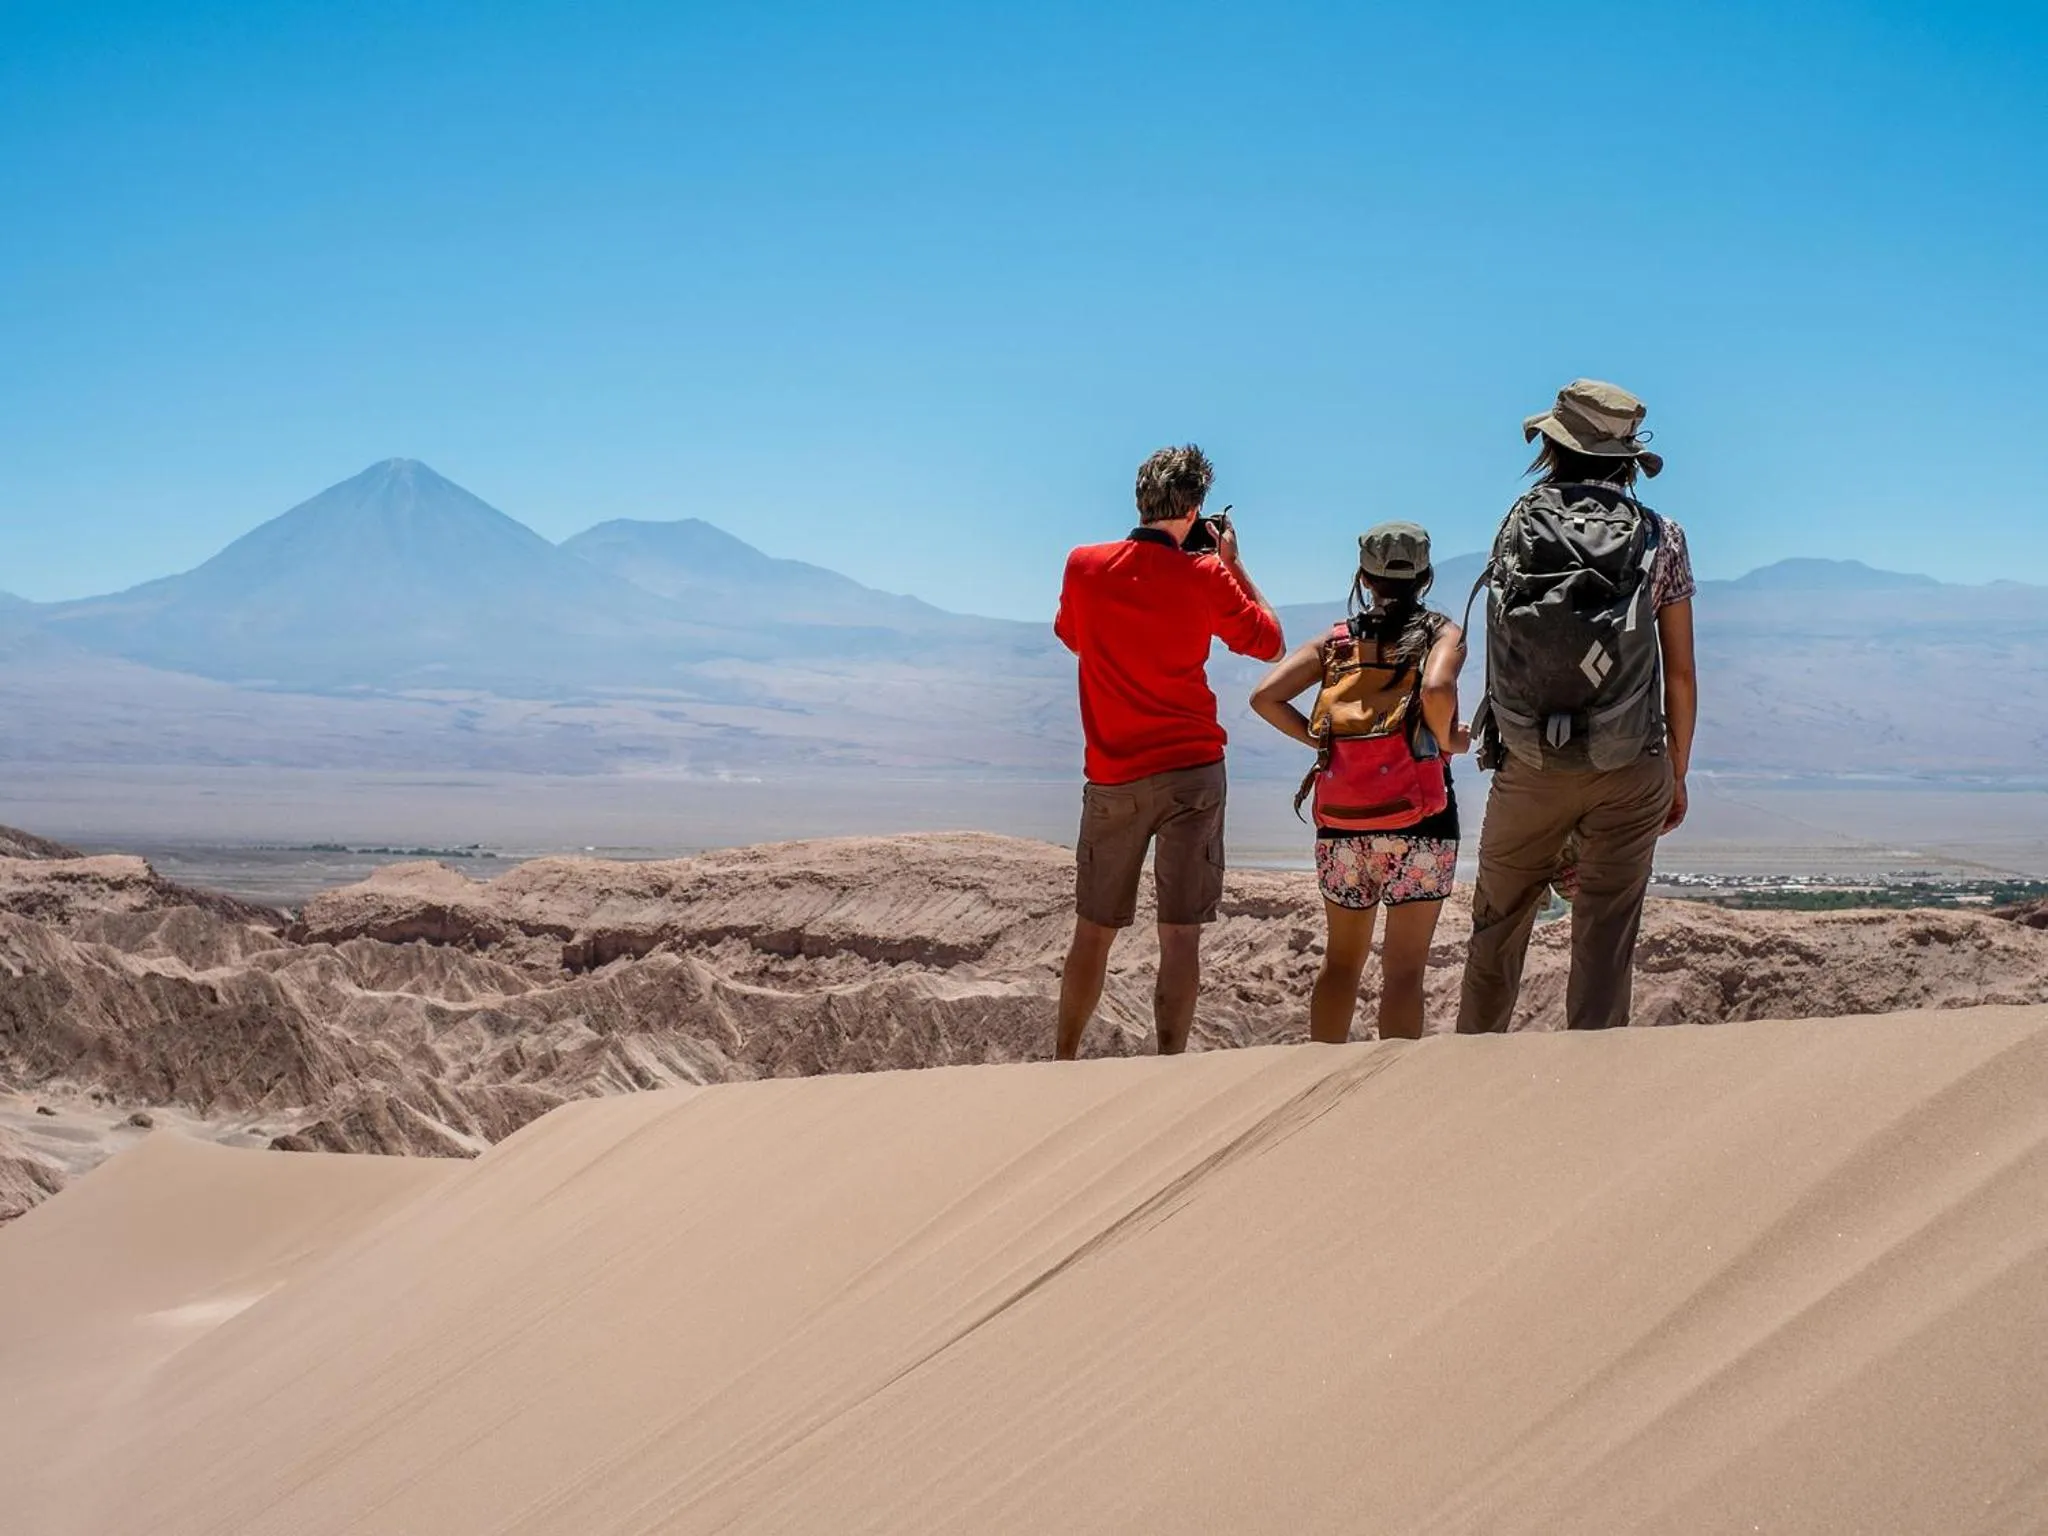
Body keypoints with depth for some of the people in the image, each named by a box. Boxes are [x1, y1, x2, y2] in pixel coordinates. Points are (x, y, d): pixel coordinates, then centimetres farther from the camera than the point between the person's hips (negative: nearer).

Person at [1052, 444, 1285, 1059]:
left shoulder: (1084, 566, 0)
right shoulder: (1207, 578, -5)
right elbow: (1270, 643, 8)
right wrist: (1234, 564, 14)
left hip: (1113, 776, 2)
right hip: (1192, 771, -2)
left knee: (1094, 932, 11)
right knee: (1180, 934, -1)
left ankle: (1062, 1064, 15)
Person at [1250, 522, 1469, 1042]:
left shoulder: (1337, 640, 8)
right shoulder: (1442, 634, -1)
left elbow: (1265, 696, -3)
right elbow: (1436, 689, -23)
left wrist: (1316, 738, 8)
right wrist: (1449, 740, -6)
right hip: (1417, 819, -3)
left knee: (1341, 959, 17)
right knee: (1404, 968, 1)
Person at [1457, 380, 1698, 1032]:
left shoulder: (1520, 524, 1)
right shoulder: (1659, 538, -2)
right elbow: (1681, 674, 1)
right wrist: (1677, 775, 11)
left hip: (1528, 766, 1)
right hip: (1630, 770, -1)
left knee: (1498, 925, 18)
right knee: (1605, 938, 6)